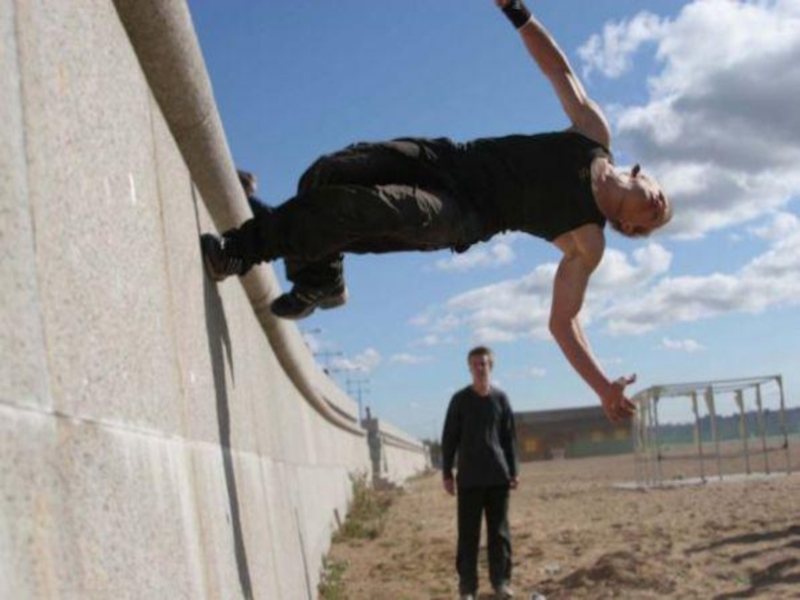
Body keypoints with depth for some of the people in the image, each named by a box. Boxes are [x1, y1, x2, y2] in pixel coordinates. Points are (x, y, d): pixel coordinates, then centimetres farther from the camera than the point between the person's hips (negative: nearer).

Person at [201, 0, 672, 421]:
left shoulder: (588, 244, -4)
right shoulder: (596, 134, 5)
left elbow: (563, 322, -4)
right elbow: (561, 71, 12)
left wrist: (605, 388, -16)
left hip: (461, 217, -5)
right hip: (443, 159, 5)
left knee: (354, 208, -30)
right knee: (326, 175, -14)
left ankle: (242, 251, -12)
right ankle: (319, 282, 13)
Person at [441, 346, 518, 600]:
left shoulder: (500, 398, 6)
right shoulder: (460, 399, -1)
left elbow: (509, 437, 11)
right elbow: (449, 438, 2)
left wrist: (513, 470, 7)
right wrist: (447, 473, -1)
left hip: (498, 475, 2)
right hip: (469, 477, -2)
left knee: (499, 531, 7)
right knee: (468, 533, 0)